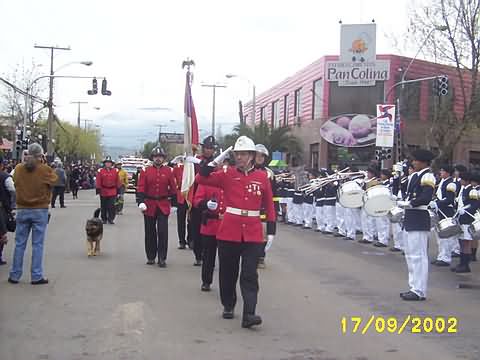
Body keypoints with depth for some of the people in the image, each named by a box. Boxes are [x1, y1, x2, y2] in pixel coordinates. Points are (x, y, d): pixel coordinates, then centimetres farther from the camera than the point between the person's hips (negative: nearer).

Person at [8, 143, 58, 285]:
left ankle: (15, 275, 15)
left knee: (19, 244, 10)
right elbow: (54, 179, 6)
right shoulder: (45, 169, -12)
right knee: (37, 244, 3)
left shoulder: (18, 168, -3)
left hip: (22, 210, 3)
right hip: (40, 210, -3)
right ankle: (37, 276, 4)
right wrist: (44, 164, 5)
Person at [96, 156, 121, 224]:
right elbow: (98, 182, -1)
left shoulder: (115, 171, 4)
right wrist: (98, 190, -6)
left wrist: (118, 190, 5)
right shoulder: (100, 171, 0)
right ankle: (104, 219, 20)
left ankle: (111, 219, 3)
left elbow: (117, 181, 7)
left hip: (112, 192, 0)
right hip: (103, 192, 0)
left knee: (112, 206, -5)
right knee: (104, 206, 9)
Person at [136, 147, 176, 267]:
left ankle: (162, 258, 0)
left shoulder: (168, 171, 3)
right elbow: (141, 188, -4)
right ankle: (151, 257, 20)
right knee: (150, 232, 8)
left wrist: (170, 198, 6)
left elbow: (173, 188, 8)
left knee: (163, 232, -6)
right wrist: (141, 202, -15)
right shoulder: (145, 171, 2)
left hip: (163, 205, -1)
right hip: (149, 205, 1)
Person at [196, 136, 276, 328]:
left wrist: (271, 231, 4)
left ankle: (249, 314, -6)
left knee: (249, 275, -4)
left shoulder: (262, 177, 3)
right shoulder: (227, 174, 2)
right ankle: (228, 306, 30)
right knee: (228, 272, 12)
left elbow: (269, 206, 8)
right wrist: (207, 166, -24)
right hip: (229, 231, 1)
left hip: (253, 234, -1)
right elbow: (202, 179, -4)